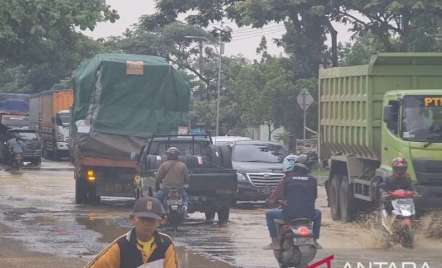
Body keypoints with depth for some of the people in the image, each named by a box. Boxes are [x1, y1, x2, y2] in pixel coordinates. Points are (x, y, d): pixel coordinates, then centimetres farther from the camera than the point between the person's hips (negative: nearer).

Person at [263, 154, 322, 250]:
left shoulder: (287, 180, -2)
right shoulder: (312, 180, 3)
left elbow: (276, 196, 5)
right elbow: (314, 196, 13)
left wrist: (269, 201, 27)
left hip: (290, 214, -2)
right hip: (308, 215, 2)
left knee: (269, 215, 22)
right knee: (318, 213, 37)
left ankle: (275, 242, 13)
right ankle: (315, 241, 31)